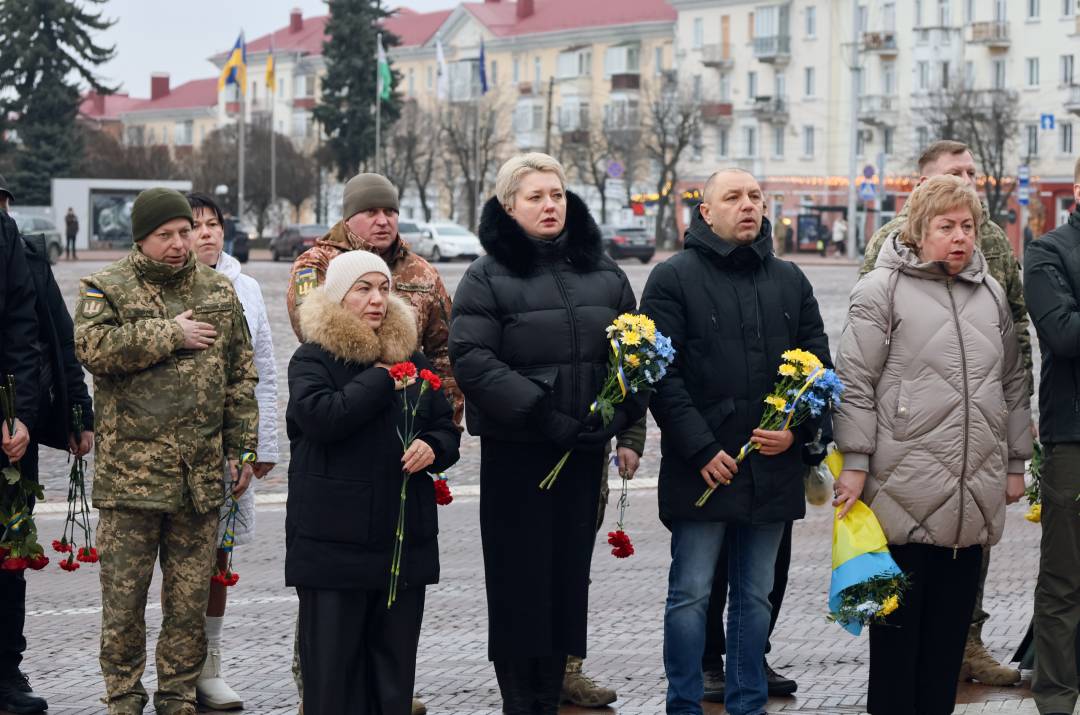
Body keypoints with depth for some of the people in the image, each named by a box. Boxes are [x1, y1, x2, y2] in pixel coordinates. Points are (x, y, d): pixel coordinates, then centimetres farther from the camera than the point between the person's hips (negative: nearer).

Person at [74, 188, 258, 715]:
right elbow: (91, 346, -18)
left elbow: (241, 377, 16)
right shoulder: (106, 289, 2)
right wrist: (170, 334, -15)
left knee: (190, 597, 8)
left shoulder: (219, 292, 14)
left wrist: (242, 449, 10)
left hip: (201, 474, 3)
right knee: (123, 596, 1)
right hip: (130, 469, -3)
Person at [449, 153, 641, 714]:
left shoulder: (604, 273, 13)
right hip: (516, 451, -4)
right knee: (520, 581, -1)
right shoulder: (488, 278, -3)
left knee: (569, 574, 8)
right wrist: (539, 413, -20)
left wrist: (625, 414, -1)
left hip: (585, 449, 4)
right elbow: (472, 360, -13)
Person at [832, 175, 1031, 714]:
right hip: (904, 489, -5)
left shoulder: (991, 294, 14)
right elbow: (855, 383, -6)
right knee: (899, 619, 2)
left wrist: (1015, 463, 18)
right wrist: (855, 463, -10)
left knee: (952, 622, 10)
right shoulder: (883, 290, -4)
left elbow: (1013, 384, 20)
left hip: (974, 497, 5)